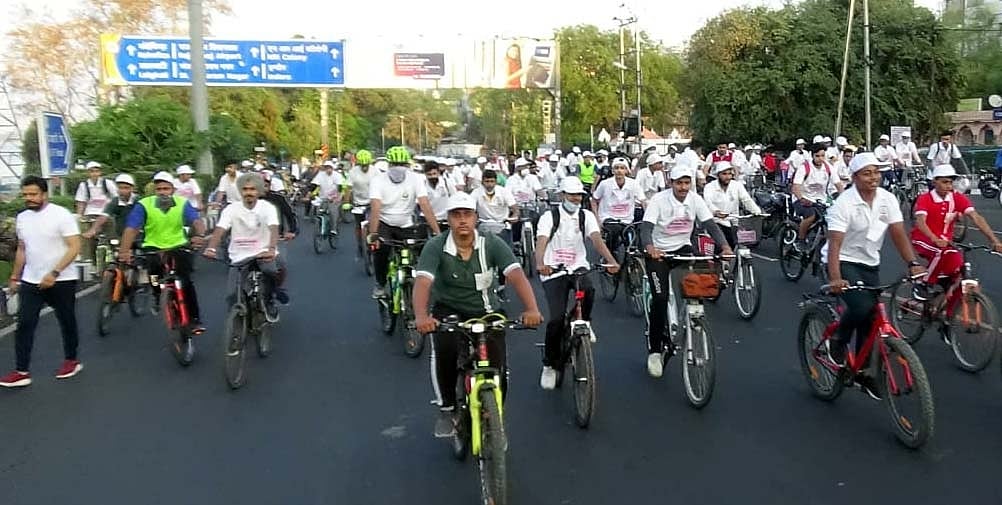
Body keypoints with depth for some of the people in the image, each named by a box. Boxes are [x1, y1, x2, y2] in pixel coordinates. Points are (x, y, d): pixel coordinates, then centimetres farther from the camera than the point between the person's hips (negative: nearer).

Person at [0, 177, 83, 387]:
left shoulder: (61, 215, -13)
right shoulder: (22, 218, 7)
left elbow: (74, 248, -17)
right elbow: (21, 250, 18)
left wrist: (54, 273, -24)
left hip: (61, 281, -5)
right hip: (31, 282, 5)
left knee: (67, 322, 9)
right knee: (24, 324, -2)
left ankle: (71, 360, 26)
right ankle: (22, 371, 1)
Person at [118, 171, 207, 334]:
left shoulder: (183, 204, -7)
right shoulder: (144, 205, -10)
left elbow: (197, 221, -21)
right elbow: (131, 228, -19)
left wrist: (200, 235, -44)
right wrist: (124, 250, -33)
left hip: (178, 247, -1)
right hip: (154, 248, 1)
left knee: (186, 281, -13)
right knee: (154, 264, -26)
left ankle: (195, 319, -2)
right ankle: (157, 294, 8)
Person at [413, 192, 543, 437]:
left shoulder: (492, 244, -13)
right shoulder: (436, 247, -15)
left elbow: (516, 275, -25)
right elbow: (422, 281, -29)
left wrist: (532, 309, -43)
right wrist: (421, 316, -49)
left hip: (486, 312, 1)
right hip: (448, 311, -1)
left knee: (497, 366, -13)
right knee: (444, 350, -31)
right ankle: (446, 410, -8)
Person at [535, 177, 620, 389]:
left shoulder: (586, 216, 6)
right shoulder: (549, 217, -2)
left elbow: (596, 238, -10)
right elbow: (541, 242, -18)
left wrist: (611, 260, -29)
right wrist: (540, 265, -39)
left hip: (578, 267, 2)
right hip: (554, 271, -2)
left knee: (588, 290, -33)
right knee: (557, 318, -14)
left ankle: (584, 323, 0)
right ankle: (549, 365, 5)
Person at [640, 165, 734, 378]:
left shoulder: (695, 199, -6)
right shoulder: (659, 200, -17)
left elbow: (710, 224, -12)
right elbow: (646, 227, -28)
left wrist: (724, 246, -30)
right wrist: (650, 248, -50)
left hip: (683, 248, 4)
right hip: (658, 252, -4)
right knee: (660, 298, -15)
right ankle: (654, 350, -1)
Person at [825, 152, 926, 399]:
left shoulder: (887, 199, -3)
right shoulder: (844, 203, -19)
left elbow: (898, 234, -5)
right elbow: (834, 242, -27)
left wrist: (913, 264, -19)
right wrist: (835, 278, -40)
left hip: (870, 263, 6)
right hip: (844, 262, -5)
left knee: (870, 318, 5)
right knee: (862, 307, -26)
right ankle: (837, 341, 3)